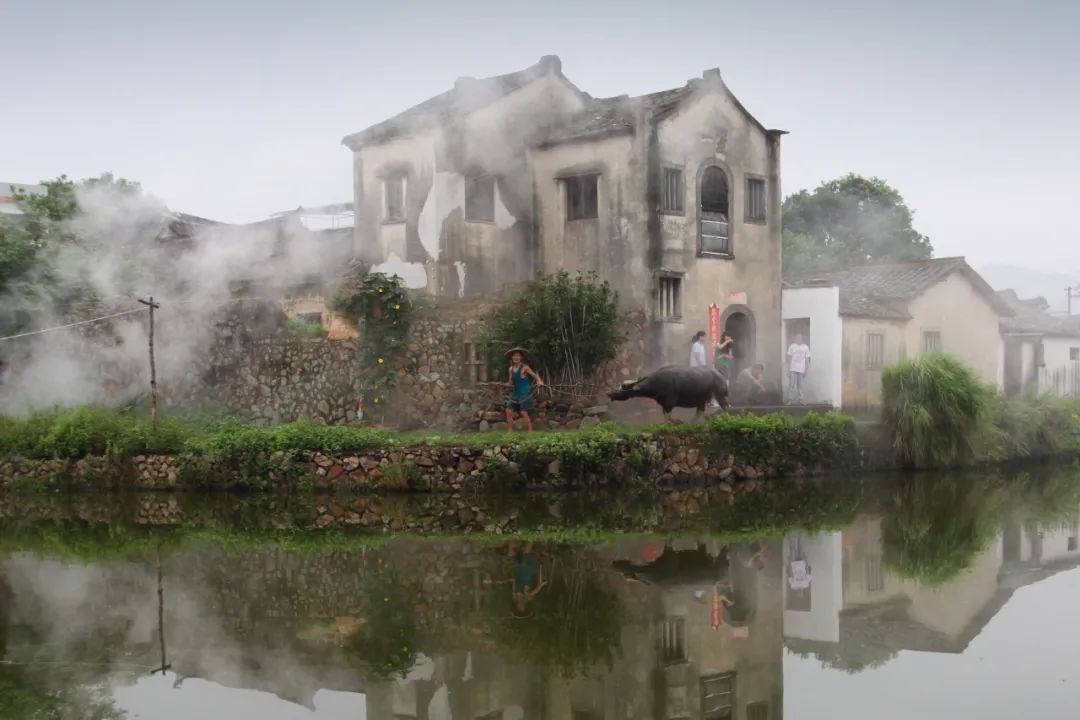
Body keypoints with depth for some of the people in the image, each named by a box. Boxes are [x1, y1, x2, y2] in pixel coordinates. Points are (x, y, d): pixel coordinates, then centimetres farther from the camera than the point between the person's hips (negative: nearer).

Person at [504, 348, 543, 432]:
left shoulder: (525, 367, -8)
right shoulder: (511, 369, 8)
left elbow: (535, 375, -9)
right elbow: (511, 384, 14)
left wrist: (540, 382, -29)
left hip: (525, 393, -6)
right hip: (515, 393, 6)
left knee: (524, 413, -11)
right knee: (509, 411, -2)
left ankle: (530, 431, -4)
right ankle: (510, 431, 3)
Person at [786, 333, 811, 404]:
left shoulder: (806, 347, 6)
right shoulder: (792, 347, 4)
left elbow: (807, 360, 6)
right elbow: (789, 359, 5)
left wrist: (806, 371, 2)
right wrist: (788, 369, -1)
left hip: (801, 370, 1)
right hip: (793, 369, -1)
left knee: (800, 385, 5)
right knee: (792, 385, -6)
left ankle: (800, 399, 11)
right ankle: (791, 399, -3)